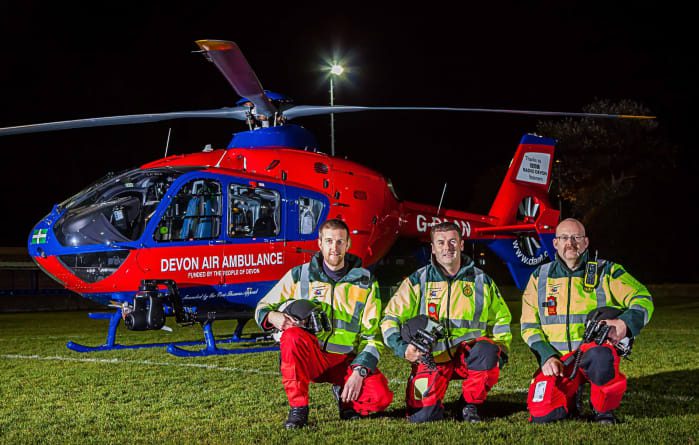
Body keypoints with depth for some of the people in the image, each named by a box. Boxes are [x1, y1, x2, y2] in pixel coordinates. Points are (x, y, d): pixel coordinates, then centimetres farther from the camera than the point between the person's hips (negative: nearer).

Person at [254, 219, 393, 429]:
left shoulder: (365, 282, 2)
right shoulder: (299, 275, 2)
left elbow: (373, 336, 2)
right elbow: (263, 307, 8)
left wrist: (359, 371, -13)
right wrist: (274, 317, -18)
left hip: (347, 360, 0)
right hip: (310, 357, 0)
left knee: (381, 397, -26)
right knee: (292, 335, -35)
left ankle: (344, 395, 9)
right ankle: (298, 409, -19)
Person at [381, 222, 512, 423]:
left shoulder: (482, 281, 8)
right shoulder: (418, 281, 2)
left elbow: (501, 319, 21)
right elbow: (390, 319, 2)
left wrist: (500, 351, 5)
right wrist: (402, 347, -16)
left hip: (468, 353, 1)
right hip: (431, 357, -1)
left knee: (487, 351, -34)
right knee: (421, 416, -20)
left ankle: (471, 406, -8)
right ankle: (434, 405, 19)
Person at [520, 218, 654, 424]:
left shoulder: (606, 272, 5)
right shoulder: (540, 277, 10)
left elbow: (642, 299, 1)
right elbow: (529, 325, 9)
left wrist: (626, 323, -21)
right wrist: (547, 356, -8)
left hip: (595, 347, -2)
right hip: (557, 359, 2)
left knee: (599, 357, -40)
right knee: (541, 413, -21)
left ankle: (604, 410, -10)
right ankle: (571, 399, 16)